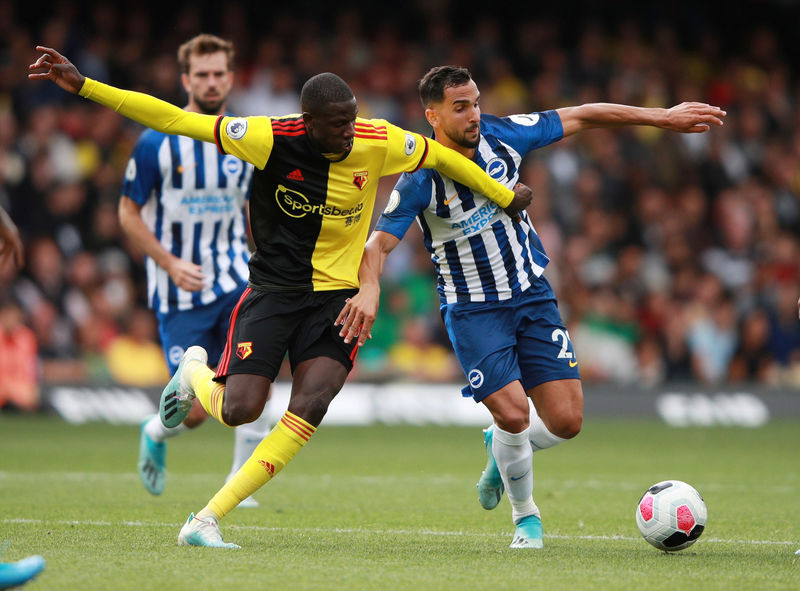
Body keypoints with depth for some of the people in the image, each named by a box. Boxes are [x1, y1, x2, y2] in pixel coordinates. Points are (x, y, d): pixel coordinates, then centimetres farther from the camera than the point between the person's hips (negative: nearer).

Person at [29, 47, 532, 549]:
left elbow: (439, 155, 11)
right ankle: (195, 372, 26)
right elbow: (173, 119, -16)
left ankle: (207, 520, -12)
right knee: (240, 409, -14)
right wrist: (83, 86, -21)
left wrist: (506, 197, 21)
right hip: (273, 292, -2)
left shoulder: (378, 142, -9)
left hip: (336, 299, 2)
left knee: (309, 408, -19)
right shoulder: (272, 140, -17)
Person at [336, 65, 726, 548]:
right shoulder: (420, 180, -17)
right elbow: (380, 242, -21)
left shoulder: (502, 136, -8)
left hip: (533, 296, 4)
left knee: (566, 421, -5)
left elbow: (580, 117, 1)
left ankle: (502, 448, 29)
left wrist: (663, 117, 3)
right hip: (472, 310, -4)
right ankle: (526, 516, 9)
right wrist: (369, 288, -43)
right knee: (513, 413, -19)